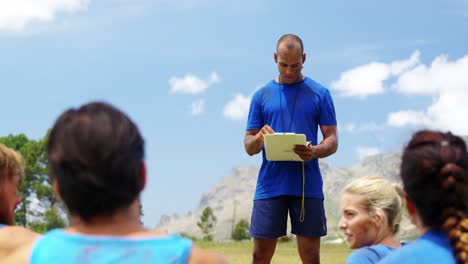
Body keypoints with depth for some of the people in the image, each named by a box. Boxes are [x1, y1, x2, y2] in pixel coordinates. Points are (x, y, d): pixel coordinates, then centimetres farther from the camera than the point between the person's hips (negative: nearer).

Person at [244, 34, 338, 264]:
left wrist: (315, 152, -19)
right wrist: (258, 139, -14)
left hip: (308, 186, -1)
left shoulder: (320, 94, 7)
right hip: (270, 186, 1)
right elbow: (249, 147, 10)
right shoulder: (262, 95, 10)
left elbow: (332, 140, 4)